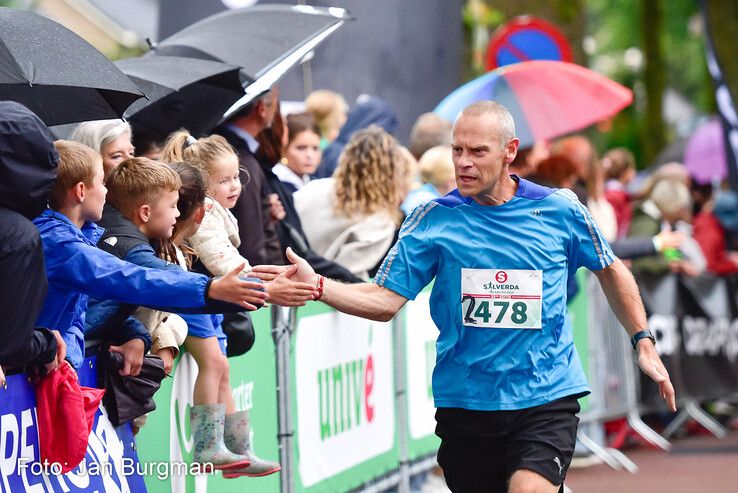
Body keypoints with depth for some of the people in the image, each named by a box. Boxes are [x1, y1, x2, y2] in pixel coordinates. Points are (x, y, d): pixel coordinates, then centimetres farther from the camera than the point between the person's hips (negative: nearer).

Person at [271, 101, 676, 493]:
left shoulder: (559, 210, 0)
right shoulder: (433, 220, -1)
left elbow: (610, 270, 17)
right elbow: (385, 300, -5)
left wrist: (643, 341, 14)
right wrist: (316, 285, -20)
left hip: (546, 400, -2)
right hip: (464, 402, 2)